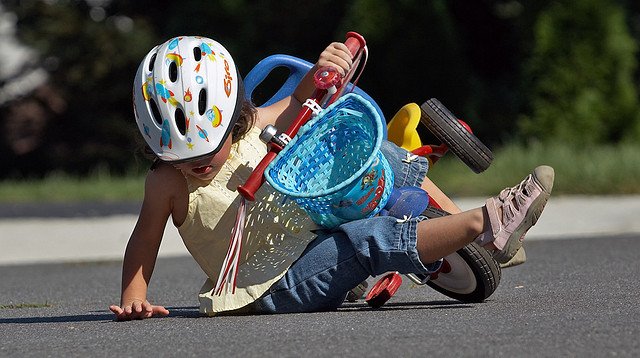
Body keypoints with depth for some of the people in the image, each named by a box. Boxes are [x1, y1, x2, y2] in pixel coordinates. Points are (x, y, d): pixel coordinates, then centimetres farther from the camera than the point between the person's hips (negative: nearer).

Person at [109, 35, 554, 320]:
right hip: (277, 287, -7)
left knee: (382, 158, 6)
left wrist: (321, 72, -7)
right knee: (367, 239, -33)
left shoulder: (254, 128, 1)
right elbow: (145, 241, -3)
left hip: (315, 237, 7)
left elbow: (296, 106, 13)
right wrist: (133, 297, -16)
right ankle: (485, 223, -38)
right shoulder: (168, 184, -10)